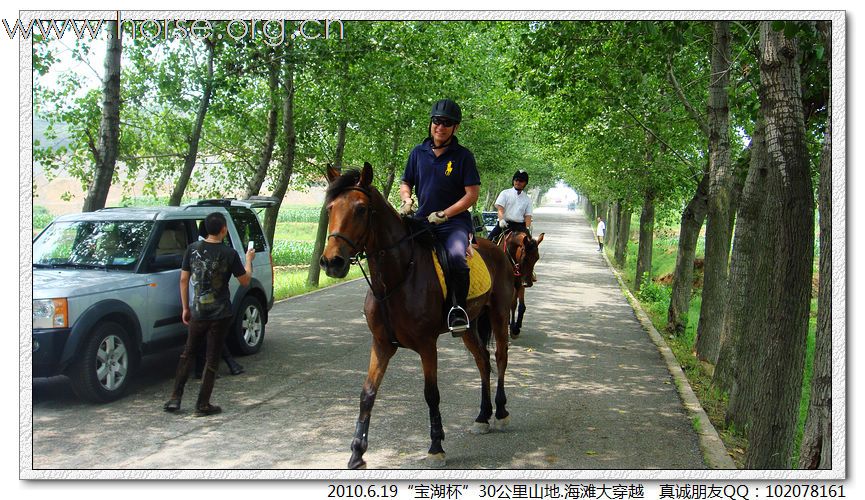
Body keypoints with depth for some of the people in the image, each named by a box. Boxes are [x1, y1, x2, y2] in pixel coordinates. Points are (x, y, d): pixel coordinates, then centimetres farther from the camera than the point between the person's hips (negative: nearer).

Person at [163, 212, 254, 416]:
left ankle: (175, 398, 14)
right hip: (220, 315, -3)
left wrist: (185, 307, 12)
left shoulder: (192, 249, -2)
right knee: (212, 359, 5)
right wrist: (248, 260, 15)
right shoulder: (229, 254, -11)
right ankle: (203, 405, 8)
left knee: (187, 354, 18)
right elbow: (245, 281, -1)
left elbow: (184, 280, 3)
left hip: (197, 313, 3)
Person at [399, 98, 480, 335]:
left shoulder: (463, 156, -1)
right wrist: (406, 199, -2)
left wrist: (443, 214, -13)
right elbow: (406, 182, 21)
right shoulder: (418, 152, 11)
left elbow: (472, 194, -5)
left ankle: (459, 308, -15)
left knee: (456, 256, -34)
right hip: (422, 220, 5)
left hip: (454, 221, -4)